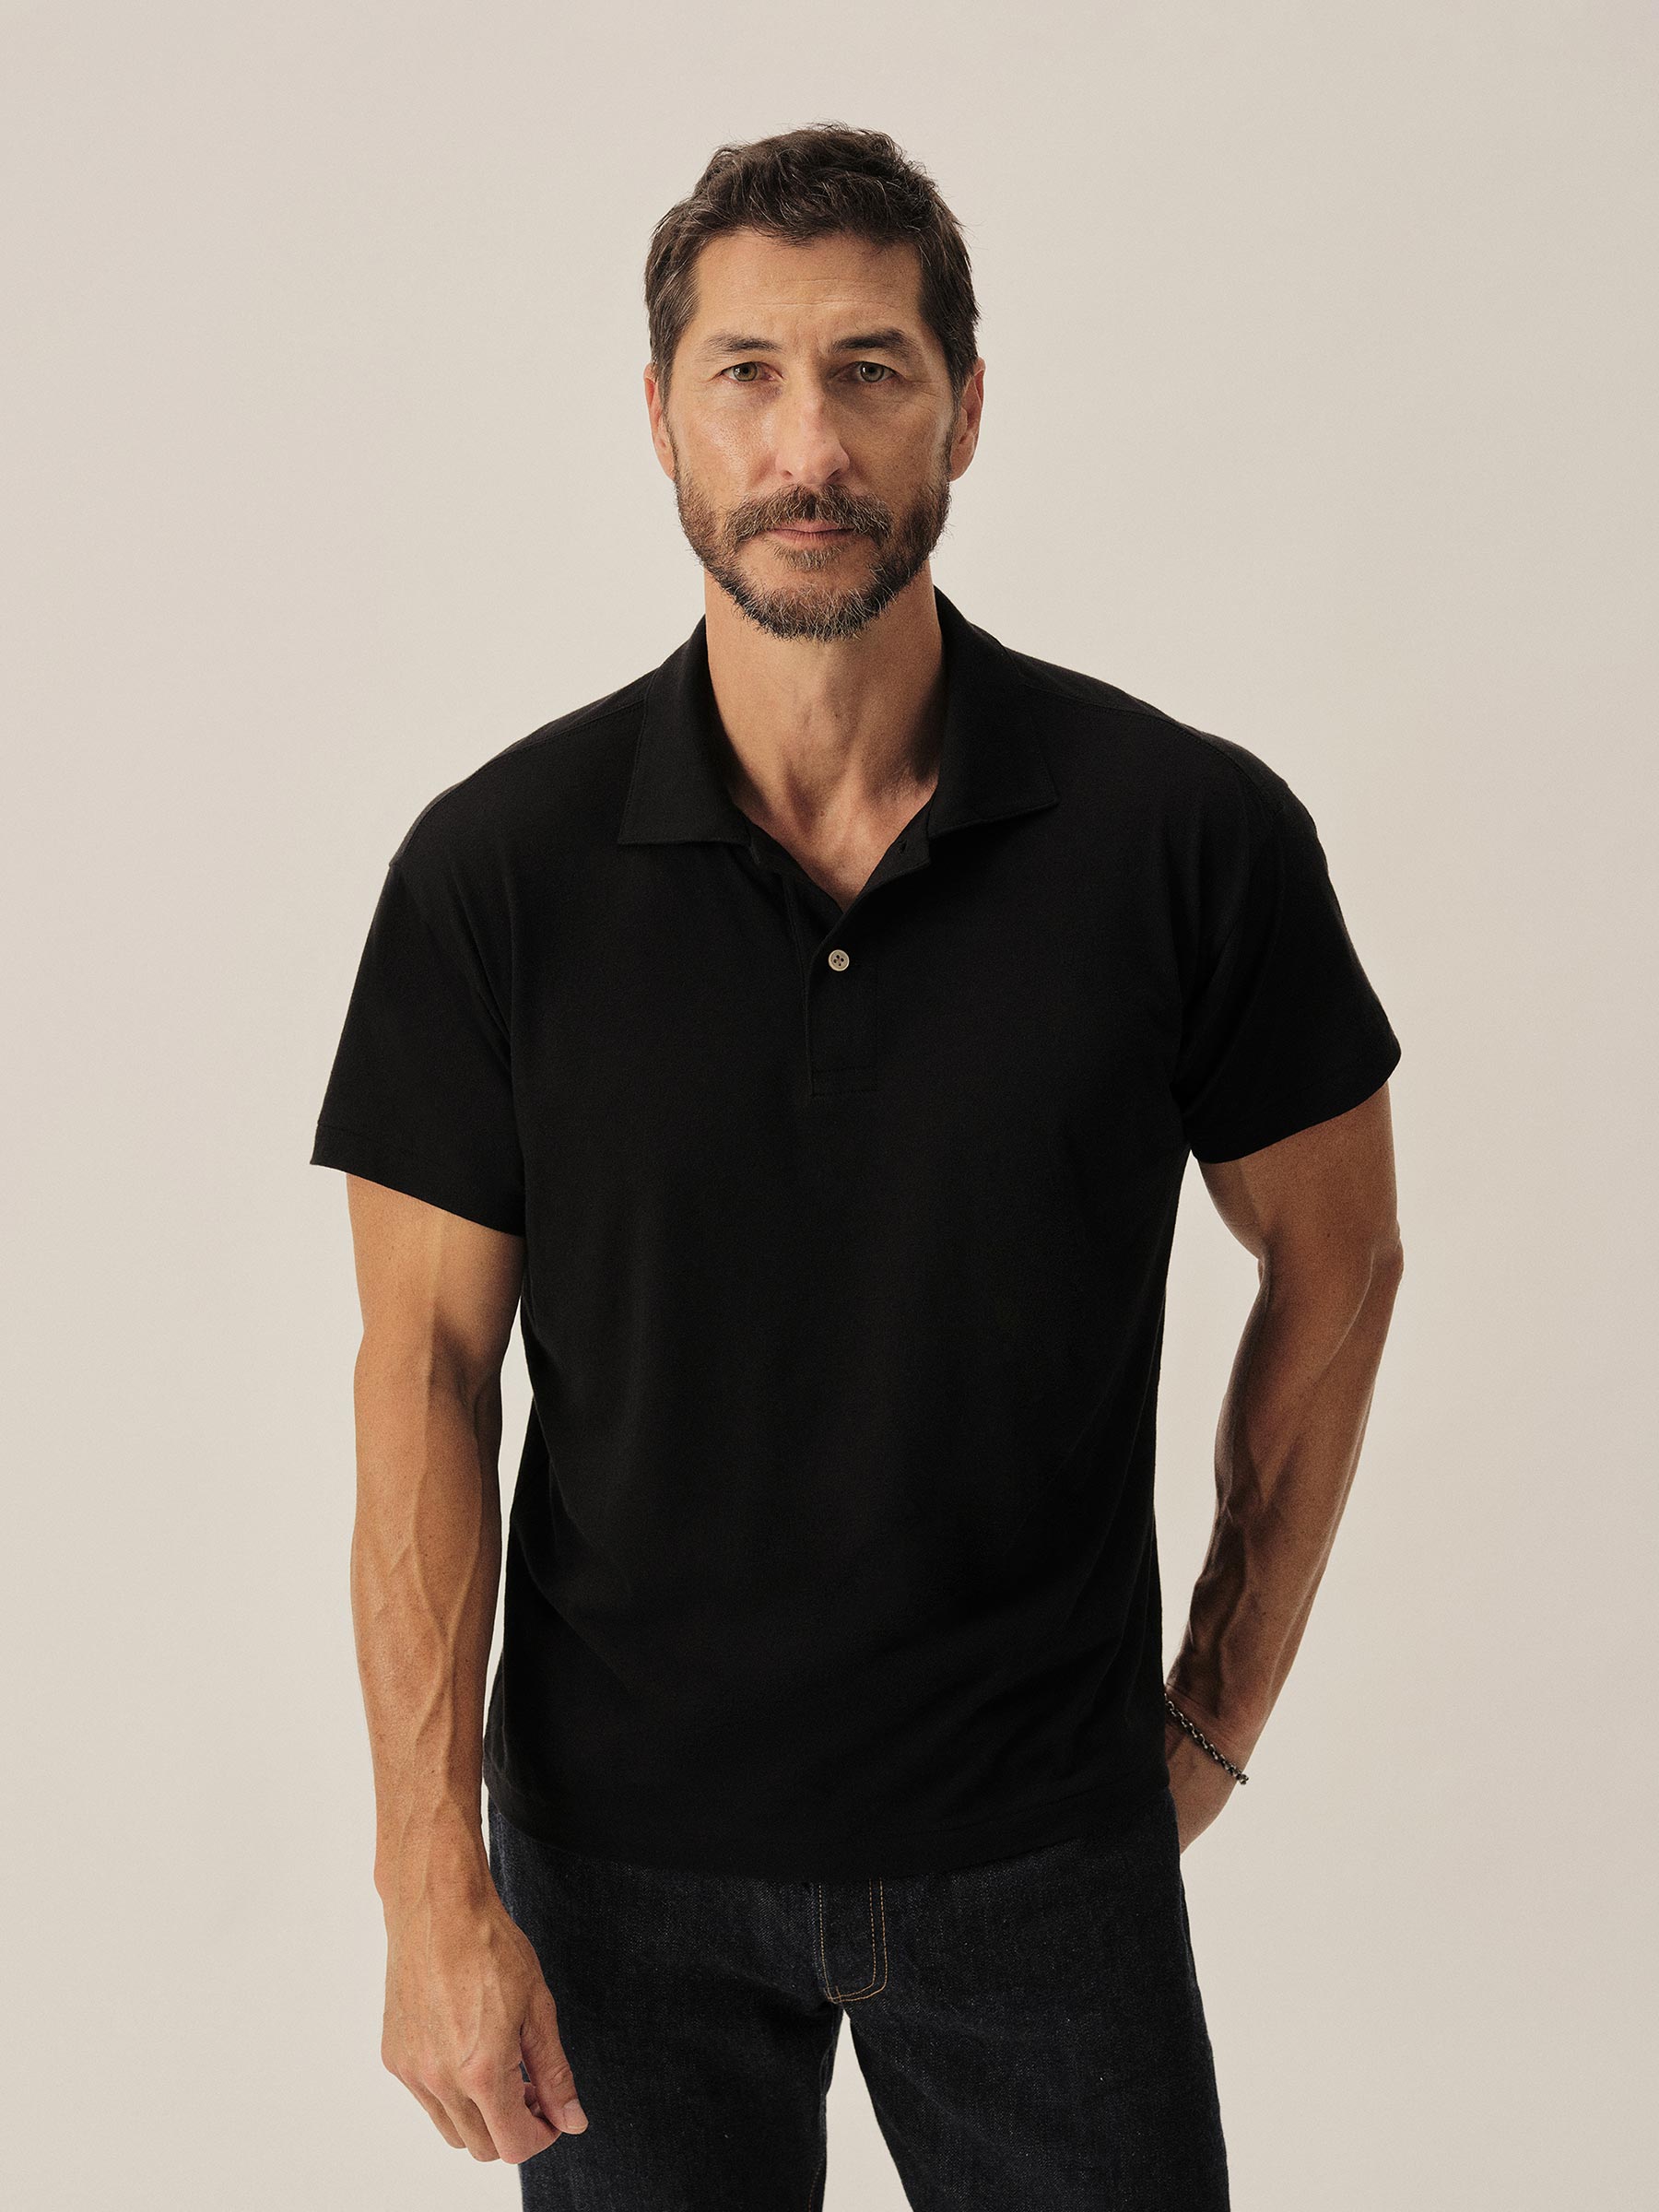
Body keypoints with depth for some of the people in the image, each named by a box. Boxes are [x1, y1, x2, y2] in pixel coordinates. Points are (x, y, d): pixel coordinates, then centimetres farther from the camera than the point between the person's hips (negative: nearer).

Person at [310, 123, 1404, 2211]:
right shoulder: (497, 865, -9)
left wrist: (1220, 1709, 6)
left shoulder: (1190, 831, -10)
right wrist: (433, 1880, -8)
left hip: (1048, 1855, 0)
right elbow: (424, 1369, -5)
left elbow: (1333, 1264, 3)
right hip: (621, 1857, 0)